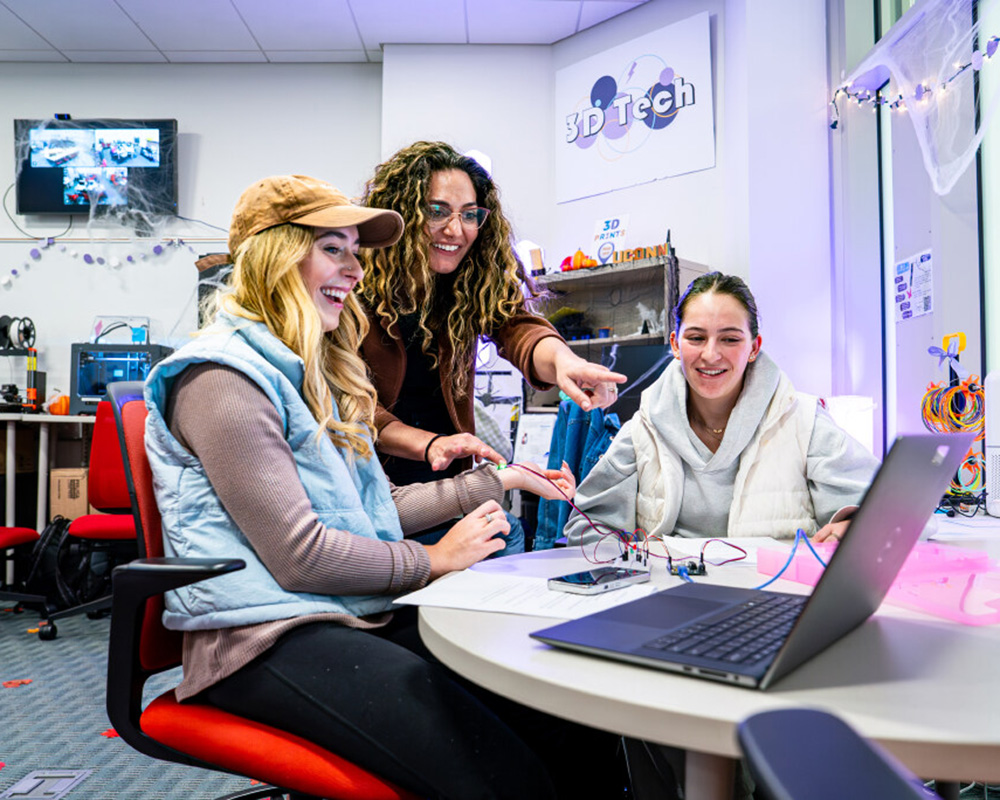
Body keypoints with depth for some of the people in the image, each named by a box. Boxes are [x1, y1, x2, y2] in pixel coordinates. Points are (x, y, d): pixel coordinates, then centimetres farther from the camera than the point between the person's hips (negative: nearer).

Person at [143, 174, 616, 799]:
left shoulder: (313, 372, 19)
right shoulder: (223, 379, -10)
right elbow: (299, 556, -15)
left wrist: (496, 481, 18)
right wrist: (434, 560, -5)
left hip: (359, 616, 8)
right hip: (265, 638, -8)